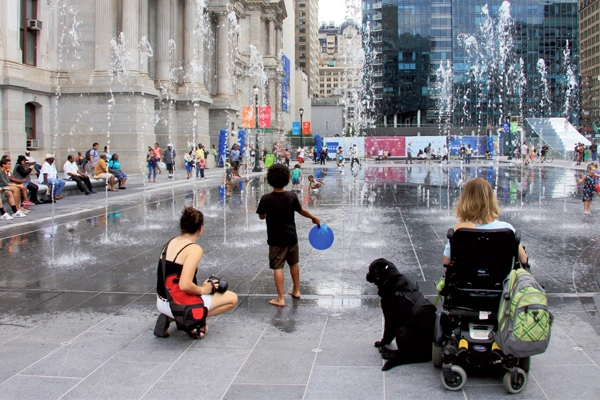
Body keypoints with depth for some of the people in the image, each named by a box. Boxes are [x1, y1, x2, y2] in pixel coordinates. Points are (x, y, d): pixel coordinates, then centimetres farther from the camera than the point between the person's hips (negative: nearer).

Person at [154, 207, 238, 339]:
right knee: (232, 298, 6)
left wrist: (200, 287, 12)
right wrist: (203, 290, -9)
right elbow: (185, 285, -29)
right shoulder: (194, 249, -19)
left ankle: (170, 318, 14)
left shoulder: (171, 242, 5)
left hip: (161, 302, 8)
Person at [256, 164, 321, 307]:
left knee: (277, 267, 3)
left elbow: (261, 216, -3)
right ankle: (296, 291, 35)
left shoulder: (266, 199, -18)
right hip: (291, 237, 3)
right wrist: (314, 218, 18)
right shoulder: (292, 196, -13)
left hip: (276, 240, -3)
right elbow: (302, 211, 0)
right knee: (294, 263, 21)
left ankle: (280, 298, 2)